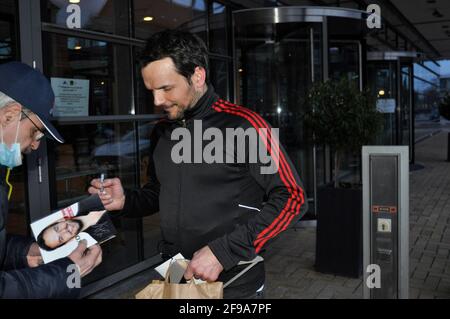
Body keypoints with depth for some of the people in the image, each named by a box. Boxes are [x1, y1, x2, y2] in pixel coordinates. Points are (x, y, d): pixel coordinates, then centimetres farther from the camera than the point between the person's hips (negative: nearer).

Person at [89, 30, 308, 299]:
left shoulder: (242, 125, -15)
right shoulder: (162, 132, 4)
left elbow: (291, 198, -16)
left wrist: (223, 252, -21)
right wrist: (126, 200, -4)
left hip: (234, 285, -5)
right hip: (173, 278, 6)